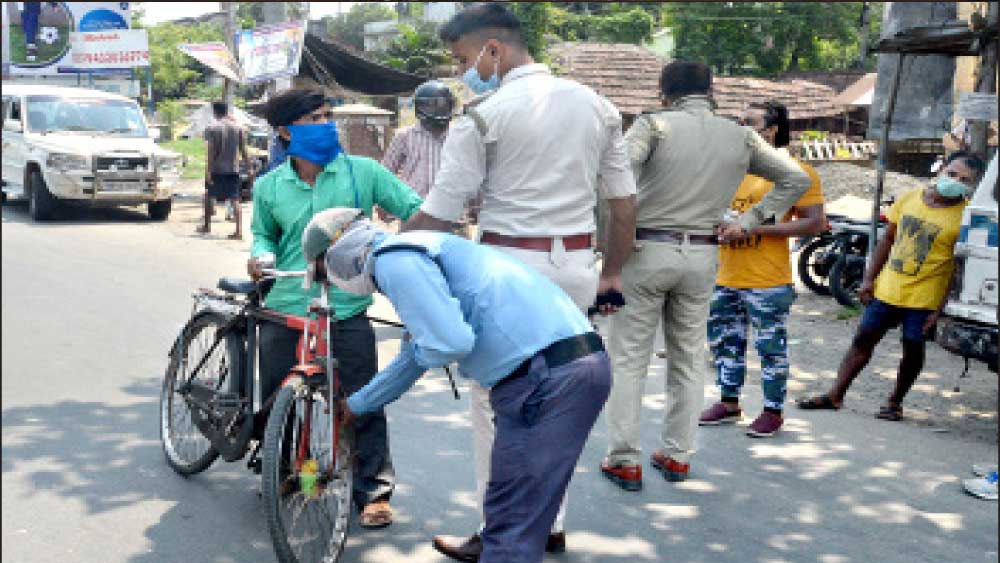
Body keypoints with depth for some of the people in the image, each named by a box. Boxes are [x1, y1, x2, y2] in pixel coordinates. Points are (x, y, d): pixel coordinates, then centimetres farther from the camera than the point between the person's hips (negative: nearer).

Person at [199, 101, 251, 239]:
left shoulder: (211, 128, -6)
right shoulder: (238, 128, 4)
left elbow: (210, 151, -13)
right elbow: (244, 151, 2)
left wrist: (208, 170, -15)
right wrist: (249, 168, 6)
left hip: (216, 169, -2)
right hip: (233, 169, 2)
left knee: (209, 196, 18)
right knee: (235, 199, -1)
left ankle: (207, 225, 29)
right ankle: (239, 231, -12)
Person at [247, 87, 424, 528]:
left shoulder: (362, 172, -1)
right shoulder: (268, 187, 5)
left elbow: (416, 209, 2)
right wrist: (261, 254, -2)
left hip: (347, 311, -2)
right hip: (284, 308, 2)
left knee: (363, 405, 0)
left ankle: (374, 490, 15)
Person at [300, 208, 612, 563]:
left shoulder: (394, 261, -8)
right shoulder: (411, 253, 25)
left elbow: (451, 343, -21)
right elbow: (414, 358, 38)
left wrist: (415, 344, 3)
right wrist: (355, 405, 50)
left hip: (548, 375, -10)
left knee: (511, 530, -4)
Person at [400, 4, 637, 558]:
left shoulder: (483, 115, -10)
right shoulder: (596, 105, 8)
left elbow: (436, 215, -10)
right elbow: (624, 201, 11)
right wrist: (611, 272, 21)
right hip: (576, 266, 6)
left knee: (497, 404, 6)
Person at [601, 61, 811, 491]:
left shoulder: (655, 125, -8)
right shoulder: (741, 137, 5)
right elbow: (797, 179, 10)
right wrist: (748, 221, 9)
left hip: (646, 250, -3)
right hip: (702, 256, 4)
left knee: (628, 359, 5)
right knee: (688, 360, 15)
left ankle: (624, 460, 7)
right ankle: (677, 456, 22)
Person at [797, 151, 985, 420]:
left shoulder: (965, 216, -10)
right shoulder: (909, 198, 4)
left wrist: (941, 309, -15)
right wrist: (868, 279, 9)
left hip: (923, 298, -4)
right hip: (886, 289, 4)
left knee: (913, 350, 7)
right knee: (863, 340, 9)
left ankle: (895, 402, 25)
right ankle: (835, 395, 16)